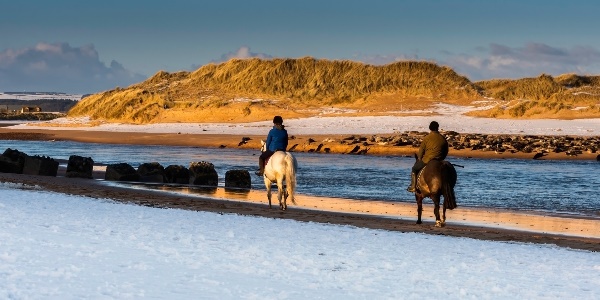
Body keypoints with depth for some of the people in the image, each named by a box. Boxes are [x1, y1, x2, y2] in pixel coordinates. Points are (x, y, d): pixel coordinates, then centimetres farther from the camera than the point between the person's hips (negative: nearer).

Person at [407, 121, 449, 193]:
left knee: (414, 169, 16)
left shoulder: (427, 138, -9)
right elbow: (446, 152, 11)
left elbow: (421, 150, -4)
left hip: (427, 161, -4)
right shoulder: (443, 139, 4)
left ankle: (413, 186, 8)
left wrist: (419, 159, 11)